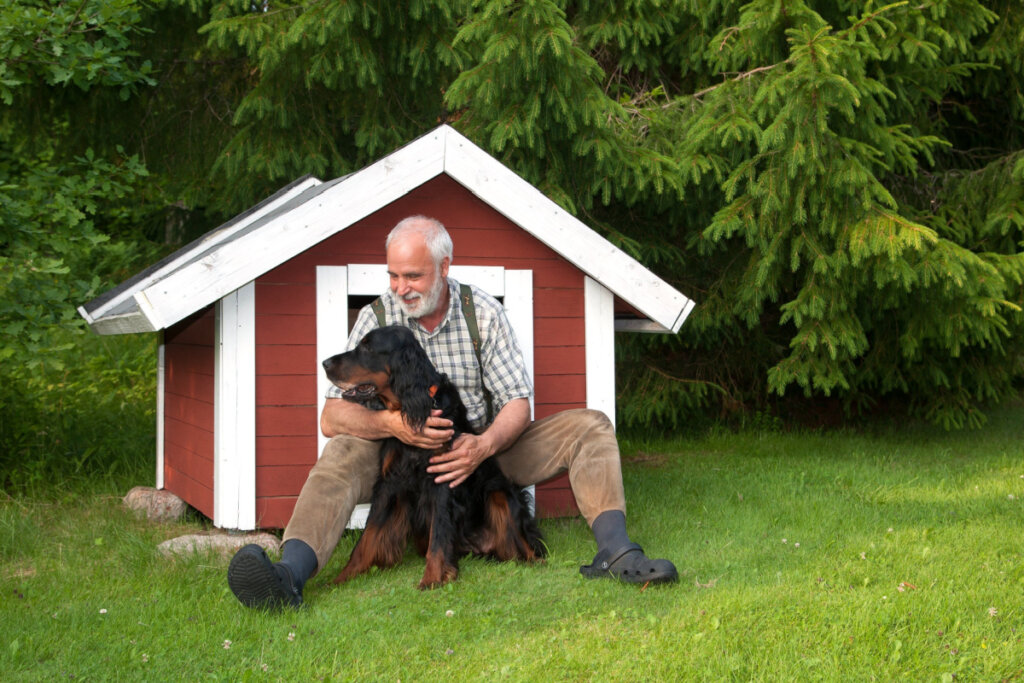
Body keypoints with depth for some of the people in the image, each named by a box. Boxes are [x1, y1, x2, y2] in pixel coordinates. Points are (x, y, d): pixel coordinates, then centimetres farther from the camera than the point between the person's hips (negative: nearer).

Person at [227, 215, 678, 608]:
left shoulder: (484, 313, -3)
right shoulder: (377, 318, -6)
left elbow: (517, 404, -5)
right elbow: (331, 417, -12)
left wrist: (485, 445, -28)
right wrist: (391, 423, -33)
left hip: (483, 450, 2)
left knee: (589, 427, -15)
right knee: (346, 451, -32)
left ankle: (615, 551, -32)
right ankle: (289, 575, -53)